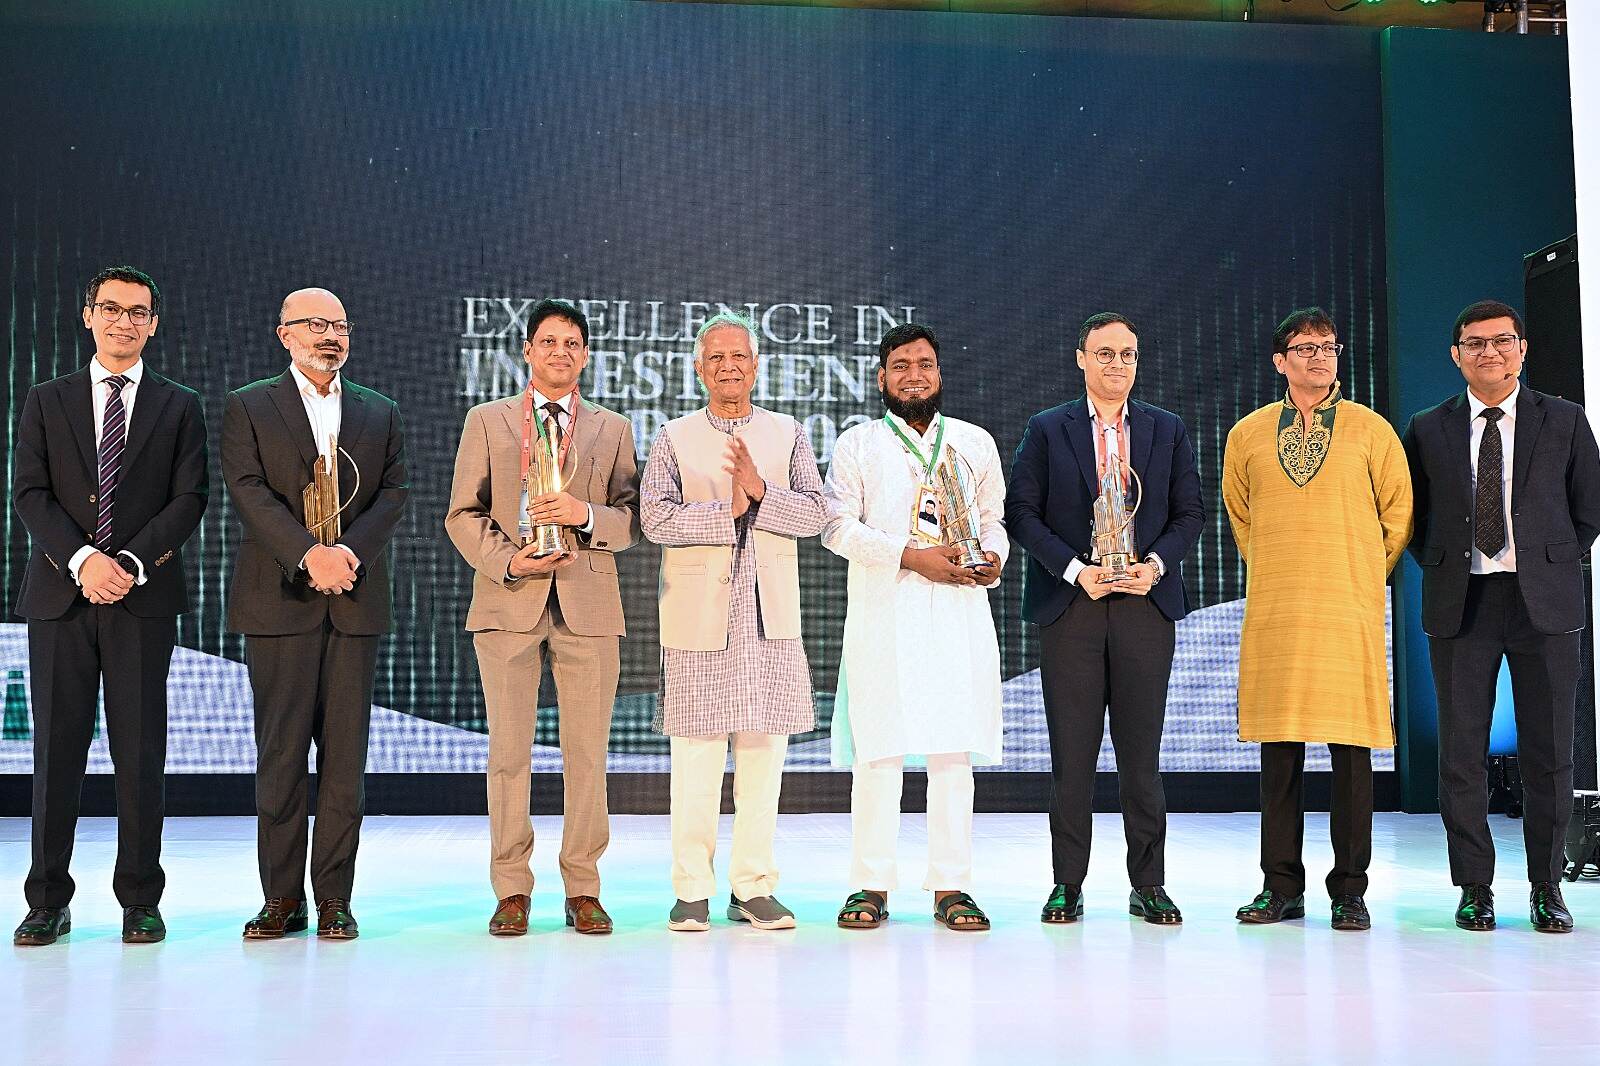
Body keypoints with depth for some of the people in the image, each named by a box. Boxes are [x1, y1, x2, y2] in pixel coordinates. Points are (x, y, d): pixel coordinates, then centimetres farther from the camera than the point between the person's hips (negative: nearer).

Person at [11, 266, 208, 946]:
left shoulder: (180, 407, 10)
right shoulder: (45, 402, 12)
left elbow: (189, 499, 1)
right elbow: (29, 494, 2)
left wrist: (132, 562, -13)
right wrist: (82, 559, -14)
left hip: (144, 598, -1)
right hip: (60, 595, 1)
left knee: (141, 752, 1)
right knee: (56, 749, 3)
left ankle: (140, 901, 10)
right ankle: (48, 902, 12)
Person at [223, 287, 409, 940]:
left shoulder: (381, 414, 15)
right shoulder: (247, 407, 7)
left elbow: (393, 493, 4)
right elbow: (248, 491, -6)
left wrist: (350, 550, -14)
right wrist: (310, 555, -18)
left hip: (355, 600, 2)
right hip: (278, 599, -2)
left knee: (345, 752, 1)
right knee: (280, 751, 0)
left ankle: (335, 898, 7)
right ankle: (282, 898, 9)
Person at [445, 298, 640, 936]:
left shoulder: (612, 430, 14)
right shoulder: (487, 422, 12)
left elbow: (632, 520, 9)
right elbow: (463, 513, 7)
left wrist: (586, 514, -12)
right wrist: (507, 562, -9)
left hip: (588, 603, 1)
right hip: (508, 601, -1)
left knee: (587, 753, 1)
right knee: (509, 752, 0)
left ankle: (583, 889, 10)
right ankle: (512, 890, 9)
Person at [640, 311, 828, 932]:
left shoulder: (787, 434, 12)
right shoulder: (674, 438, 7)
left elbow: (815, 513, 1)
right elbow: (654, 517, -5)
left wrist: (761, 492, -13)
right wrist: (726, 512, -13)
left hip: (770, 616, 2)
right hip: (699, 615, -2)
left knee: (764, 752, 3)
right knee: (696, 756, -1)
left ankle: (754, 887, 12)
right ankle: (692, 891, 7)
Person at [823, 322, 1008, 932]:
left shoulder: (976, 443, 18)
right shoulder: (857, 444, 8)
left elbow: (993, 517, 19)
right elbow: (838, 525, -2)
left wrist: (993, 556, -4)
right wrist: (912, 556, -12)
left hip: (959, 612, 2)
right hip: (882, 613, -2)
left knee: (954, 750, 1)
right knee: (878, 749, -5)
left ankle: (951, 887, 7)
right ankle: (871, 885, 3)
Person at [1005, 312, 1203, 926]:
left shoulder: (1168, 430, 12)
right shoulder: (1047, 430, 6)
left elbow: (1190, 513, 10)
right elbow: (1022, 512, 0)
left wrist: (1156, 564, -8)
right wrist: (1075, 570, -11)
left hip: (1146, 604, 1)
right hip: (1069, 605, -1)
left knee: (1141, 752, 4)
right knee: (1072, 753, 1)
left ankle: (1148, 884, 13)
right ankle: (1068, 884, 10)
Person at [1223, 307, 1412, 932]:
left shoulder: (1371, 430, 5)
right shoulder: (1247, 435, 10)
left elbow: (1398, 513, 11)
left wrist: (1362, 576, 10)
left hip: (1350, 610, -1)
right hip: (1272, 612, 2)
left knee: (1351, 748, -1)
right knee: (1278, 747, 3)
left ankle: (1349, 891, 8)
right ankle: (1282, 889, 11)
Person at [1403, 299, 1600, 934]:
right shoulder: (1428, 430, 8)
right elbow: (1410, 514, 15)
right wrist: (1439, 566, 5)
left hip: (1544, 600, 0)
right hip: (1459, 602, 1)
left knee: (1548, 752, 2)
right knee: (1462, 751, 1)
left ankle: (1546, 890, 13)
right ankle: (1475, 890, 10)